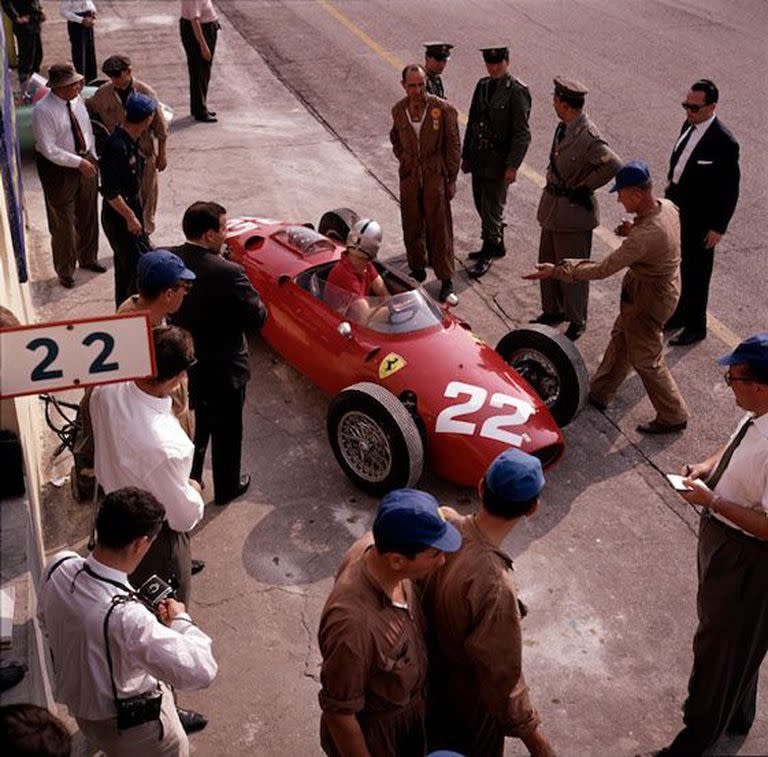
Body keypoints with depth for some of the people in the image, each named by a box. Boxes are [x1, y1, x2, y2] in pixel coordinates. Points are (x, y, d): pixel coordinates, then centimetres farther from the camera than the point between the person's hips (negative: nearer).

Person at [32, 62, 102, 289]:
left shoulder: (77, 99, -3)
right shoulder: (43, 111, -23)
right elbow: (49, 150, -24)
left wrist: (92, 158, 8)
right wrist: (79, 162, -24)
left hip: (85, 162, 7)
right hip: (58, 169, -6)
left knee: (88, 214, 21)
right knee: (63, 222, 6)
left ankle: (88, 258, 43)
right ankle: (65, 271, 24)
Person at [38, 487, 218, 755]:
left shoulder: (58, 566, -21)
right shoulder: (125, 616, -42)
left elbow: (46, 619, 2)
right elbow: (201, 671, -37)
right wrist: (181, 620, -20)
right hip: (131, 730, -6)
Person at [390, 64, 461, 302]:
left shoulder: (443, 109, -11)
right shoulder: (398, 110, 1)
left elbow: (453, 146, -5)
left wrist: (451, 179, -6)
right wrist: (404, 160, 8)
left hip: (435, 177, -4)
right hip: (409, 178, 4)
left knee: (439, 229, -2)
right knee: (412, 228, 13)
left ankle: (446, 279, 7)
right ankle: (417, 270, 31)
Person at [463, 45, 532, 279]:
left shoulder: (517, 91, -13)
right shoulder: (483, 85, 9)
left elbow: (522, 134, -14)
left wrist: (512, 167, -18)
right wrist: (465, 155, 15)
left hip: (499, 161, -7)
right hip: (478, 158, 7)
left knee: (492, 208, -1)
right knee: (482, 205, 16)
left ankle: (487, 255, 11)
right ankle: (496, 245, 33)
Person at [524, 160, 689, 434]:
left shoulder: (646, 236, -37)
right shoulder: (667, 207, -9)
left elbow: (602, 269, -33)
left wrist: (558, 271, -27)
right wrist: (634, 230, -4)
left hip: (648, 299, -10)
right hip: (664, 285, 10)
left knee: (646, 360, 8)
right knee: (620, 339, 24)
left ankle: (673, 416, 26)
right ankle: (598, 393, 42)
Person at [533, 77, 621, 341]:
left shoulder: (588, 136, -24)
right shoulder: (564, 126, 3)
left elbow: (614, 166, -31)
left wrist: (585, 186, -20)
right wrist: (552, 185, 10)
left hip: (574, 210, -9)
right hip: (553, 207, 9)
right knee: (547, 263, 20)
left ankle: (577, 322, 22)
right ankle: (553, 311, 39)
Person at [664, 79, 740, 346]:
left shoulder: (724, 142, -21)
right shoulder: (689, 125, 1)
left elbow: (730, 190, -17)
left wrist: (718, 227, -15)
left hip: (699, 219, -7)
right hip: (675, 209, 7)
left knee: (696, 273, 7)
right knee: (678, 266, 22)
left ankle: (695, 327, 24)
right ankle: (680, 313, 41)